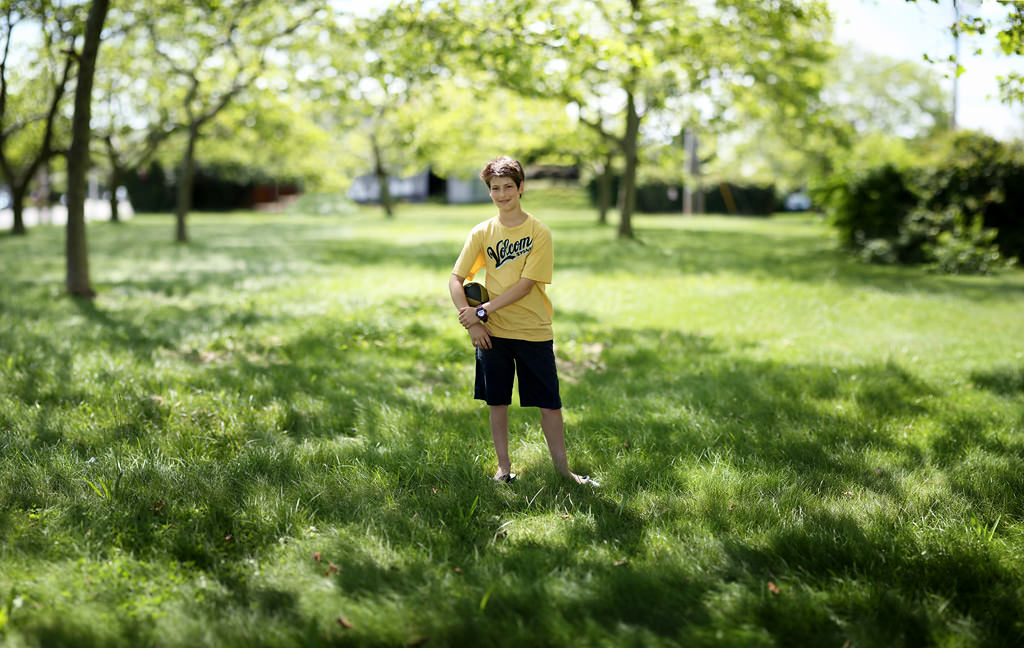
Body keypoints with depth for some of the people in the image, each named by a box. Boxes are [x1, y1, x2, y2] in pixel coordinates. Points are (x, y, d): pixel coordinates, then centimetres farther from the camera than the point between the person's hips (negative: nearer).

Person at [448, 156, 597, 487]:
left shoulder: (539, 232, -5)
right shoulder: (482, 232, 3)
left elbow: (525, 285, -12)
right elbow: (455, 279, 1)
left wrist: (482, 310, -16)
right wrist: (472, 322, -11)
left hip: (534, 331, -2)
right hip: (493, 333, 2)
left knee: (549, 404, 2)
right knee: (497, 403, 8)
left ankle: (562, 468, 14)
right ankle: (503, 467, 21)